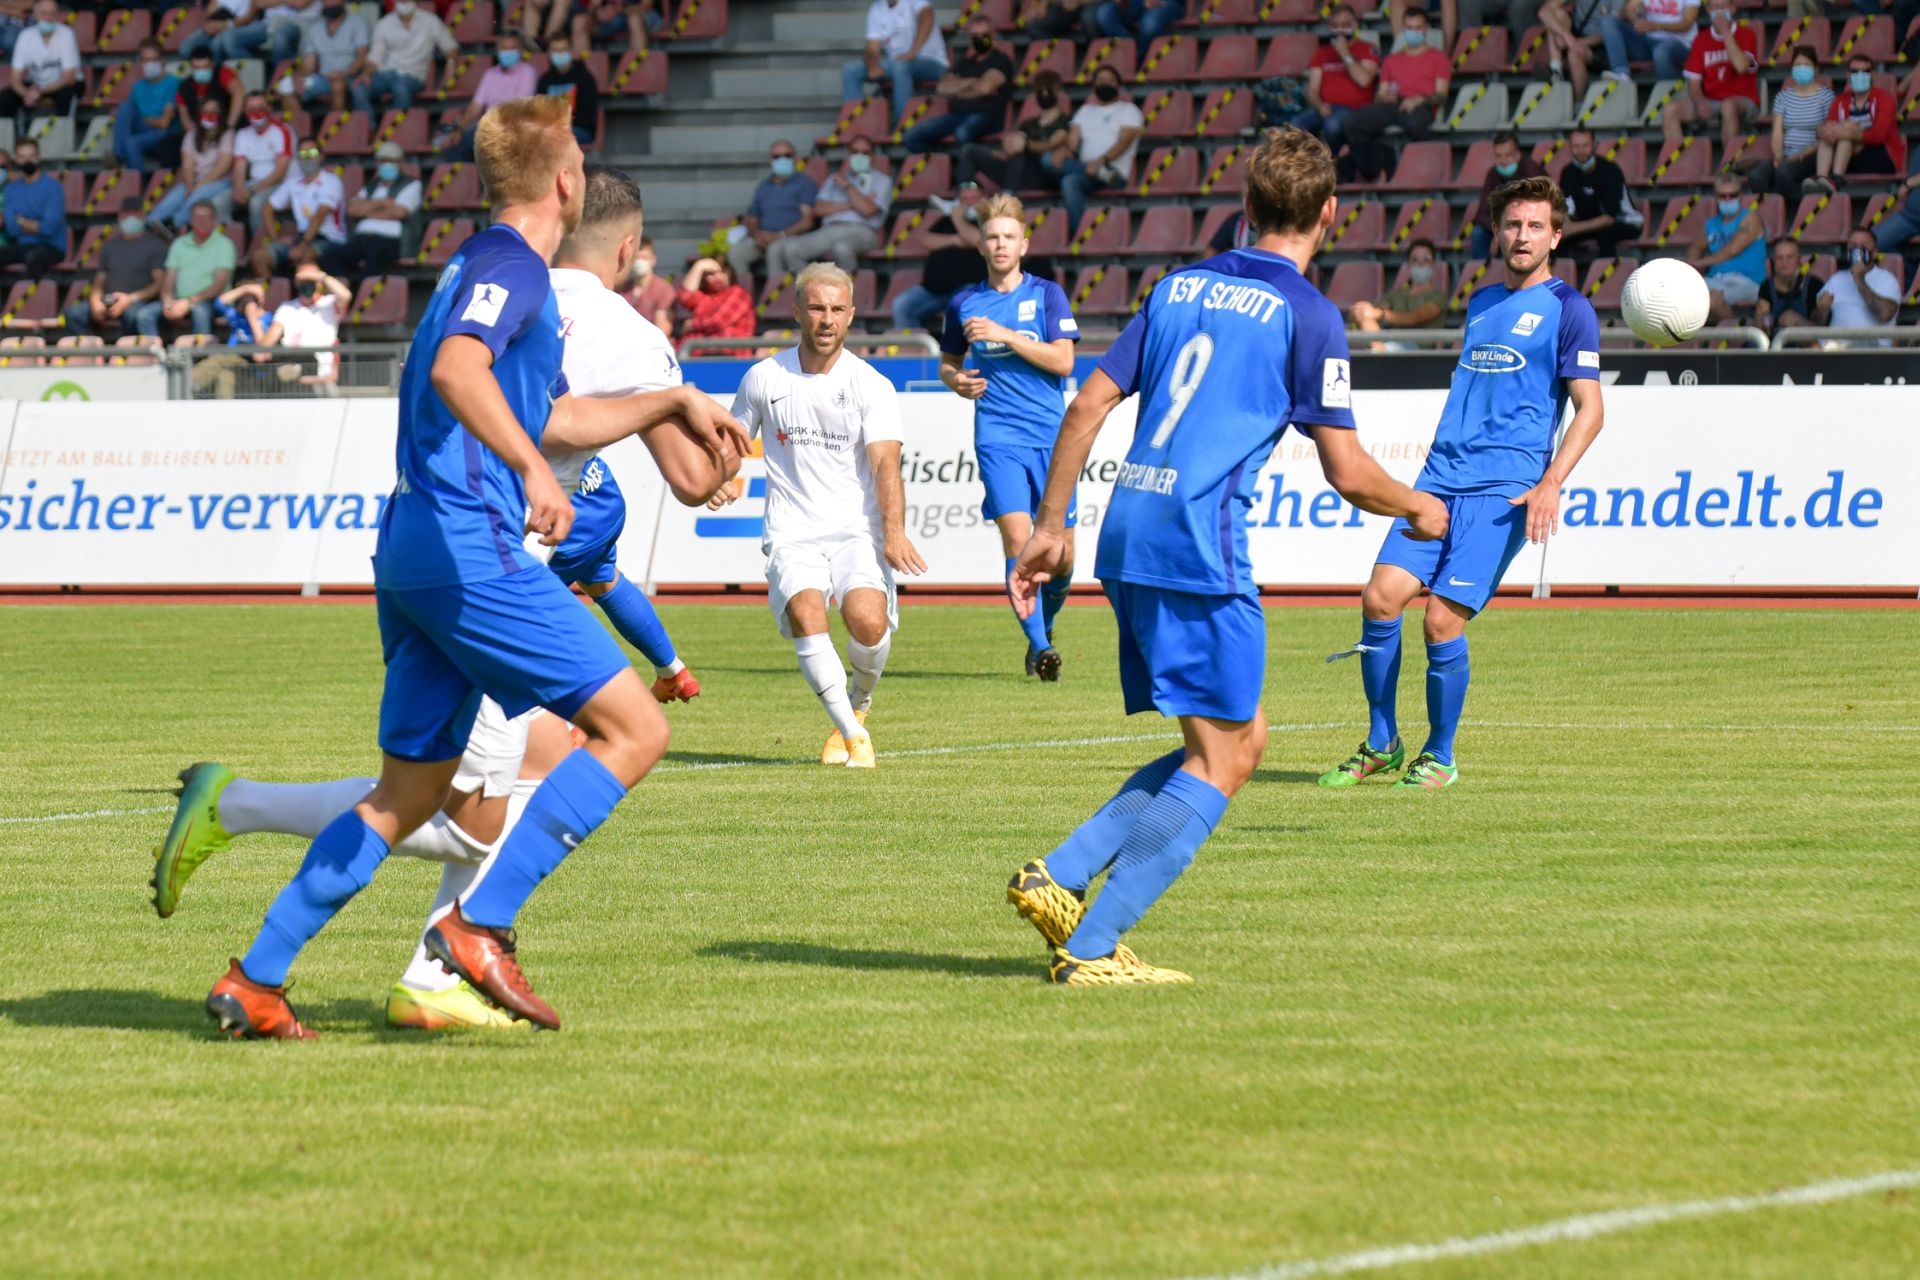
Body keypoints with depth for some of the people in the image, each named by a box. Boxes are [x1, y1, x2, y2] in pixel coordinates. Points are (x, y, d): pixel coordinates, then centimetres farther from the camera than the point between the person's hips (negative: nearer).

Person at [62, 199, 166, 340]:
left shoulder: (155, 245, 11)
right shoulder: (110, 245, 26)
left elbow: (160, 282, 0)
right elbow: (99, 281, 21)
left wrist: (131, 299, -14)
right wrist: (95, 301, -3)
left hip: (138, 303, -4)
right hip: (108, 301, 4)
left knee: (132, 313, -41)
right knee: (73, 313, -25)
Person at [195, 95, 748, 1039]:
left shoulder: (492, 269, 24)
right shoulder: (510, 266, -7)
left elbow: (547, 418, 35)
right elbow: (456, 369, -28)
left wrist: (671, 405, 41)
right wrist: (533, 468, -39)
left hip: (414, 547, 10)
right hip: (468, 545, -10)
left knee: (410, 790, 15)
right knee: (634, 729, -8)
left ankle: (255, 980, 12)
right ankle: (478, 925, -15)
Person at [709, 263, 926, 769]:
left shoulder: (872, 386, -1)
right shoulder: (764, 378, 6)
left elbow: (885, 465, -12)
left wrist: (894, 531, -28)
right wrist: (728, 479, -3)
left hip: (857, 531, -1)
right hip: (792, 533, 1)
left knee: (868, 620, -26)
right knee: (805, 614, -28)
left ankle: (859, 705, 7)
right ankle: (852, 734, -17)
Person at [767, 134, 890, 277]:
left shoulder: (881, 181, 15)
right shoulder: (834, 178, 26)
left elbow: (867, 210, -4)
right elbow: (819, 209, 10)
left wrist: (846, 185, 3)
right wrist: (851, 204, 0)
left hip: (860, 232, -4)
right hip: (829, 230, 4)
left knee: (842, 247, -42)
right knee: (791, 249, -23)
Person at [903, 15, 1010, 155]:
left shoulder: (1000, 60, 4)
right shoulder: (964, 60, 22)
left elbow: (985, 87, -11)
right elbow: (942, 87, 11)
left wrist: (958, 88, 6)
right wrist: (968, 83, -5)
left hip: (986, 116, -6)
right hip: (957, 114, 6)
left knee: (963, 134, -42)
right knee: (914, 136, -13)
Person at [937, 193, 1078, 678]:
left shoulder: (1047, 294, 2)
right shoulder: (964, 303, 8)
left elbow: (1063, 361, -9)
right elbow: (948, 362, 21)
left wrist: (1005, 335, -17)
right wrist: (956, 380, -2)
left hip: (1051, 437, 0)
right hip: (997, 438, 0)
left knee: (1060, 555, 3)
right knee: (1018, 537, -17)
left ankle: (1045, 625, 32)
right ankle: (1039, 646, -14)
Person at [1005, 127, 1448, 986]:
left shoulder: (1180, 287, 16)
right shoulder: (1306, 315, -3)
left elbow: (1087, 406, 13)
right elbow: (1347, 473, -4)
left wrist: (1049, 526, 19)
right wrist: (1421, 510, 15)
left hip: (1129, 535, 7)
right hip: (1200, 544, -7)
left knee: (1240, 741, 15)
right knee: (1222, 759, -1)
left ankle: (1059, 876, 5)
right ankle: (1091, 946, -8)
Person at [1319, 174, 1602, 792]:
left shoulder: (1568, 309, -1)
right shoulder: (1480, 302, 19)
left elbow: (1590, 408, -6)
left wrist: (1551, 483, -18)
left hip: (1505, 488, -6)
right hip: (1441, 478, 6)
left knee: (1443, 620, -13)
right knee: (1381, 596, -8)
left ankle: (1440, 757, 6)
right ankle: (1381, 743, 7)